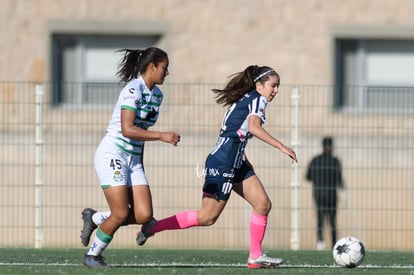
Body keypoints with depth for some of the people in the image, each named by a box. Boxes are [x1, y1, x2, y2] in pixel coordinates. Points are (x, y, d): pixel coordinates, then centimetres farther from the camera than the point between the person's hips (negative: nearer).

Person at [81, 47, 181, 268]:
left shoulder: (156, 94, 12)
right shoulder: (133, 90, -15)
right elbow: (127, 130, -24)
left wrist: (140, 165, 22)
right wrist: (162, 136, -24)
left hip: (133, 159, 8)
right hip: (111, 156, -8)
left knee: (144, 215, -7)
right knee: (121, 214, -13)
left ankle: (94, 218, 15)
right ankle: (92, 256, 9)